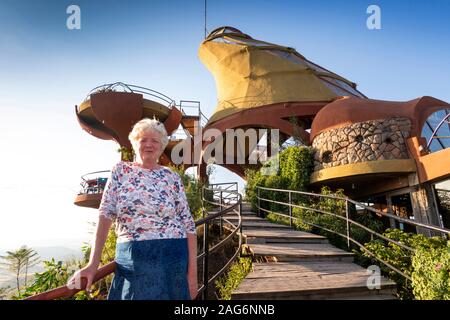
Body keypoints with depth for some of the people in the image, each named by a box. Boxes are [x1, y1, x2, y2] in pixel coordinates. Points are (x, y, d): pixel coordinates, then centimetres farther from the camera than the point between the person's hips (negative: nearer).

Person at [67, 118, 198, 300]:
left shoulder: (172, 178, 2)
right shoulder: (120, 171, 4)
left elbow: (188, 225, 0)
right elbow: (105, 216, -3)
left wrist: (192, 272, -6)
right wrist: (92, 264, -11)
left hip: (171, 260, 0)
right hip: (130, 259, 0)